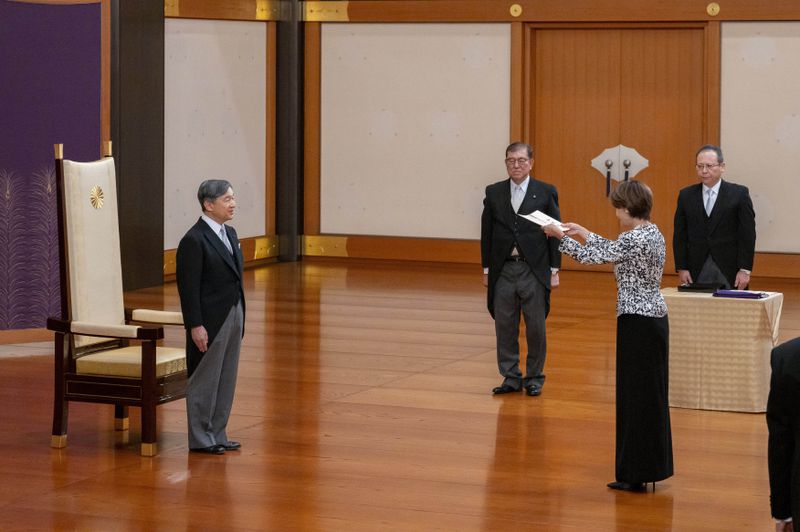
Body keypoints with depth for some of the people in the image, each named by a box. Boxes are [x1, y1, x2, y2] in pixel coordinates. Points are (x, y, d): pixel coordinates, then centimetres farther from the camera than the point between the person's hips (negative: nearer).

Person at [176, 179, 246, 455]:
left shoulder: (229, 233, 11)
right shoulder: (194, 240, -15)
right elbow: (188, 287, -16)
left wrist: (239, 317, 14)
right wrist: (195, 326, -19)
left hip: (233, 316, 8)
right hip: (211, 321, -8)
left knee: (226, 381, 12)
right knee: (205, 380, 2)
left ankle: (217, 435, 20)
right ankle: (200, 439, 11)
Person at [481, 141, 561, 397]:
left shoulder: (546, 192, 0)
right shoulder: (494, 192, 6)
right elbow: (486, 233, 9)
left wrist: (554, 270, -3)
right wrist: (486, 269, 5)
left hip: (534, 270, -2)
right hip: (503, 270, 2)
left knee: (536, 327, 2)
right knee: (505, 327, 5)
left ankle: (534, 377, 15)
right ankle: (510, 377, 15)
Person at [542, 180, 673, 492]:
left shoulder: (633, 239, -19)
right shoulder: (653, 234, 10)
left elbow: (590, 257, -14)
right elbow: (613, 253, 23)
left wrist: (561, 235, -1)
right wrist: (584, 234, 28)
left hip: (637, 323, -9)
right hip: (655, 318, 9)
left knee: (635, 396, -2)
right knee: (650, 395, 13)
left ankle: (637, 474, 3)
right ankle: (649, 467, 20)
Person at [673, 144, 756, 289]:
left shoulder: (739, 194, 0)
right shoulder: (686, 195, 8)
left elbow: (747, 235, -3)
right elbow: (680, 236, 8)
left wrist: (745, 270, -8)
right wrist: (681, 269, 0)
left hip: (729, 271, -2)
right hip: (697, 272, 2)